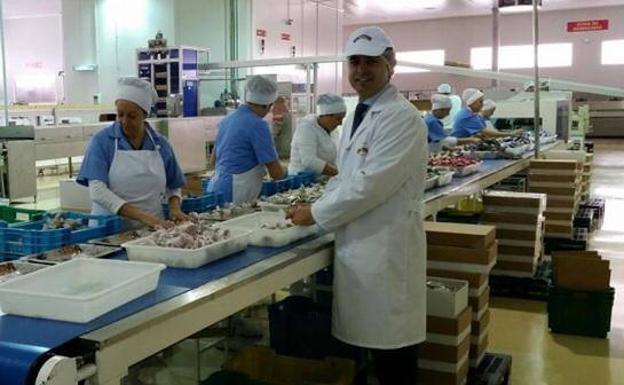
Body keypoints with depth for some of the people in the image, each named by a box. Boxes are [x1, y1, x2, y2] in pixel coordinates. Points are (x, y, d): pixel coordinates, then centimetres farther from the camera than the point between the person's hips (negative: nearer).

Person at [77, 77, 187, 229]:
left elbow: (173, 186, 21)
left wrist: (175, 208, 1)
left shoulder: (160, 144, 8)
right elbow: (97, 191, -11)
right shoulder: (102, 141, -1)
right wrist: (142, 216, -19)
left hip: (151, 229, 2)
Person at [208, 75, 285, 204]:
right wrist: (281, 171, 12)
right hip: (231, 196, -8)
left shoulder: (227, 119, 11)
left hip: (215, 188, 8)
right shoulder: (258, 125, -13)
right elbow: (276, 173, -12)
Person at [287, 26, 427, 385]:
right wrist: (314, 205, 5)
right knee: (371, 339, 17)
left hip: (387, 247, -8)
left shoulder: (402, 117, -15)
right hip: (356, 244, 9)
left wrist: (316, 214, -12)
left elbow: (370, 185, -22)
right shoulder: (355, 116, 14)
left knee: (392, 347, 2)